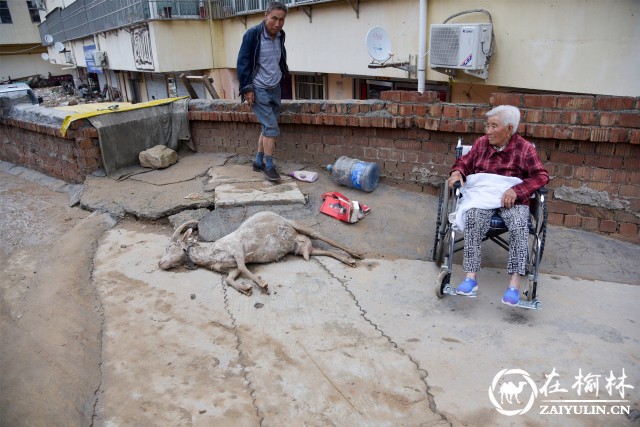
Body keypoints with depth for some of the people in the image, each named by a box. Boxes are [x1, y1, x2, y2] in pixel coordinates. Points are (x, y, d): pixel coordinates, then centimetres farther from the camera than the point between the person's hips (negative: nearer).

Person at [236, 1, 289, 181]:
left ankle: (259, 162, 22)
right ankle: (269, 166, 1)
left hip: (275, 89, 7)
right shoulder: (252, 34, -14)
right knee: (272, 128, -11)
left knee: (267, 128, 10)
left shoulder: (280, 36, 5)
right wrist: (247, 88, -17)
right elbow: (243, 62, -13)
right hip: (258, 90, -7)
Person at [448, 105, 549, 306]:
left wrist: (516, 190, -19)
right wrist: (457, 172, -4)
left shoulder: (524, 148, 3)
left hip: (513, 199, -1)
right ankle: (471, 276, -33)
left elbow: (541, 176, -4)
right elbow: (465, 162, 21)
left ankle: (515, 282, -31)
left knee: (519, 225, -33)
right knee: (473, 219, -33)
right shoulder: (481, 143, 12)